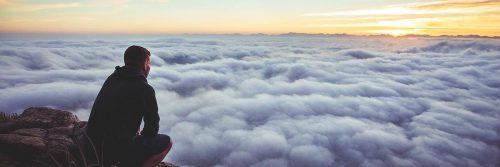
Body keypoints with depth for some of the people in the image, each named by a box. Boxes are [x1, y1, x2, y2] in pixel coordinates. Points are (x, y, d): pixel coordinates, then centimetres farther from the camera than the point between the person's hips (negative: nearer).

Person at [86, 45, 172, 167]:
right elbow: (152, 126, -4)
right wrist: (142, 137, 16)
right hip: (116, 150, -8)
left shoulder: (111, 79, 10)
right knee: (167, 142, 6)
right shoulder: (145, 89, -13)